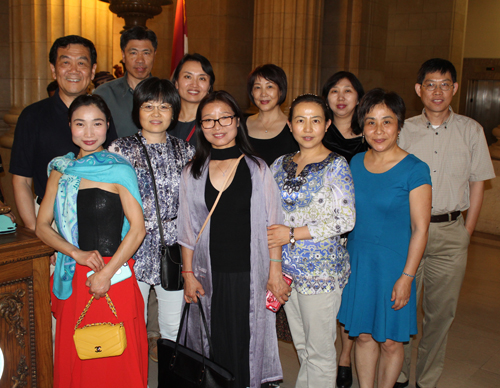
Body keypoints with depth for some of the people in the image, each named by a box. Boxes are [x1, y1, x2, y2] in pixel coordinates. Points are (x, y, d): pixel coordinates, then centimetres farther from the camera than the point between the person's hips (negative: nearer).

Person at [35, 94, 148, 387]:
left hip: (115, 278, -4)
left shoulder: (119, 170, -5)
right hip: (73, 280, 4)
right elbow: (42, 226, 7)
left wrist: (106, 273, -13)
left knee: (117, 363, 6)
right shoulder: (60, 171, 7)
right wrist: (77, 253, -9)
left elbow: (138, 229, -9)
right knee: (73, 360, 14)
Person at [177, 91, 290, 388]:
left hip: (249, 274, -1)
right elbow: (188, 229, 8)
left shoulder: (257, 169, 1)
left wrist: (275, 271, -3)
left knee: (246, 341, 5)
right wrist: (188, 272, 4)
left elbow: (272, 224, 0)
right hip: (209, 275, 2)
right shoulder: (193, 173, 6)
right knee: (213, 344, 8)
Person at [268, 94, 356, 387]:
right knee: (302, 346, 19)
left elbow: (345, 220, -15)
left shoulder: (336, 165, -8)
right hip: (286, 266, 5)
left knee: (319, 350, 7)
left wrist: (293, 234, -17)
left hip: (321, 268, -5)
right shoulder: (281, 165, 7)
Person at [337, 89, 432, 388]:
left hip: (394, 263, -4)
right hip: (358, 261, 4)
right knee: (363, 335, 15)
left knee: (390, 341, 9)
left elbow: (420, 229, -12)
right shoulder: (356, 163, 3)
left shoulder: (415, 170, -13)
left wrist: (406, 277, -14)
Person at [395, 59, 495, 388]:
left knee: (441, 311, 8)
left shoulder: (471, 131, 4)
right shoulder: (404, 130, 3)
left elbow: (477, 183, 8)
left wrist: (467, 232, 3)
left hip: (450, 232, 1)